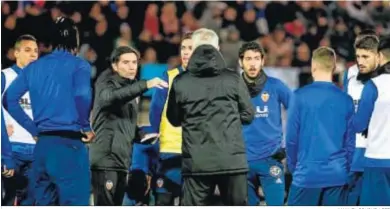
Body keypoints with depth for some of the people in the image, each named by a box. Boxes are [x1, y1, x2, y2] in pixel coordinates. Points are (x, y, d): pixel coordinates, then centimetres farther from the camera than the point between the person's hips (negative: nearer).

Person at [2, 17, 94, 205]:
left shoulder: (34, 67, 14)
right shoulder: (79, 65, -3)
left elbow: (9, 98, 11)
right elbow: (82, 96, -22)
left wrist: (33, 129, 15)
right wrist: (85, 128, -7)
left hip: (42, 145, 6)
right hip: (69, 144, -6)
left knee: (43, 205, 11)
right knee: (74, 203, -6)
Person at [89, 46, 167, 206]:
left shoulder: (130, 88, 21)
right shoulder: (107, 83, -3)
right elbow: (111, 96, -29)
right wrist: (145, 85, -37)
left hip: (121, 160, 8)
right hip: (105, 159, -8)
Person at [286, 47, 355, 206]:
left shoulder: (300, 97, -7)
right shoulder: (345, 100, 0)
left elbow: (291, 138, -4)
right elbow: (350, 142, 4)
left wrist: (293, 166, 11)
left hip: (307, 174, -2)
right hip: (337, 175, 3)